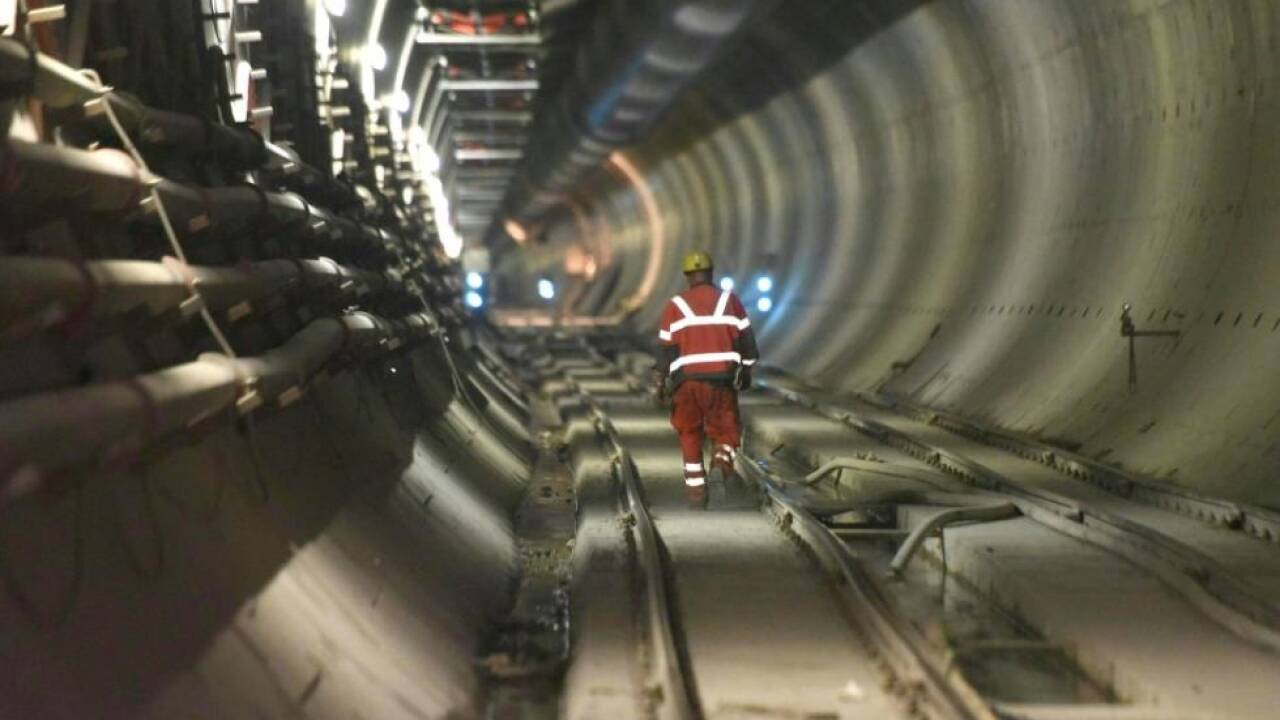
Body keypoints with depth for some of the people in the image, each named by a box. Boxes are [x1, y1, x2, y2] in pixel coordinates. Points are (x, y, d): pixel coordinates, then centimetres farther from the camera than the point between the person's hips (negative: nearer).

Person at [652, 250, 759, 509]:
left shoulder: (674, 306, 3)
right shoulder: (730, 301, 6)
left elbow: (666, 348, 2)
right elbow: (746, 339, 7)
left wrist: (660, 382, 9)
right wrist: (746, 369, 18)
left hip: (686, 380, 0)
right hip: (722, 378, 0)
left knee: (690, 434, 13)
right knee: (727, 429, 12)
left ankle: (696, 488, 9)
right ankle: (723, 461, -19)